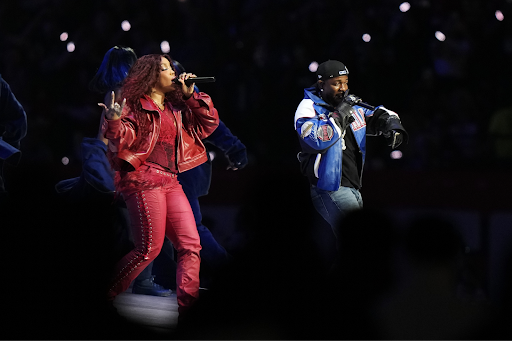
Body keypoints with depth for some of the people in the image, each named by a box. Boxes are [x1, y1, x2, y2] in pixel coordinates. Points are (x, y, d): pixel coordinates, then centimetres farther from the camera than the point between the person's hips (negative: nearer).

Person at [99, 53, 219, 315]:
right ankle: (102, 297, 0)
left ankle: (187, 308, -6)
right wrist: (114, 122, -34)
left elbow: (209, 124, 18)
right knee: (149, 248, -12)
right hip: (144, 180, -8)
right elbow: (122, 139, -13)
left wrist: (191, 96, 8)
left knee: (191, 245, -3)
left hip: (170, 182, 8)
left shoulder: (176, 108, 19)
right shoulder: (135, 105, -1)